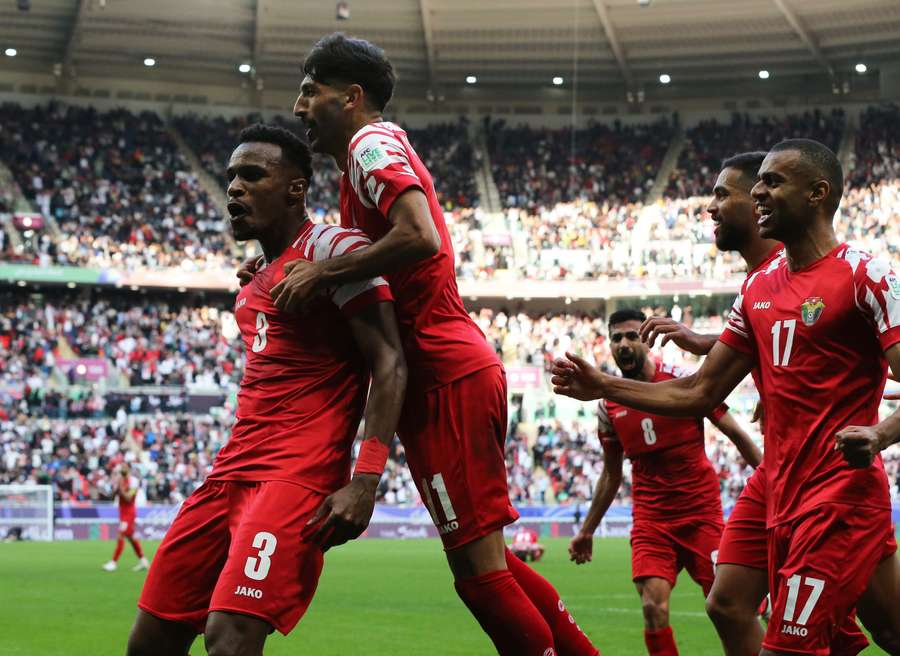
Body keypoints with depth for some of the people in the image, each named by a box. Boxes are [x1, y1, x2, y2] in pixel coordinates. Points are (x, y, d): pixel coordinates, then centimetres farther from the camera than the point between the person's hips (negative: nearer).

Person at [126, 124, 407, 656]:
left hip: (298, 477, -9)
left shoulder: (334, 249, -6)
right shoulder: (255, 283, 21)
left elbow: (389, 366, -14)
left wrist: (365, 481, -23)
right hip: (231, 473, 9)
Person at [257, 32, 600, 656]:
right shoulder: (380, 149, 22)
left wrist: (321, 272, -17)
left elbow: (420, 238, -25)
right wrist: (287, 272, 9)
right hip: (454, 371, 10)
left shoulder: (372, 143, -8)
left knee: (477, 564, -8)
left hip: (447, 376, -10)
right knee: (485, 559, 14)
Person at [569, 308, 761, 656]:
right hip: (650, 519, 2)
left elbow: (735, 433, 0)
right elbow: (611, 475, 17)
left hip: (701, 511, -2)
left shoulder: (684, 383, -6)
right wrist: (586, 531, 20)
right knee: (653, 608, -14)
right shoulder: (609, 407, 5)